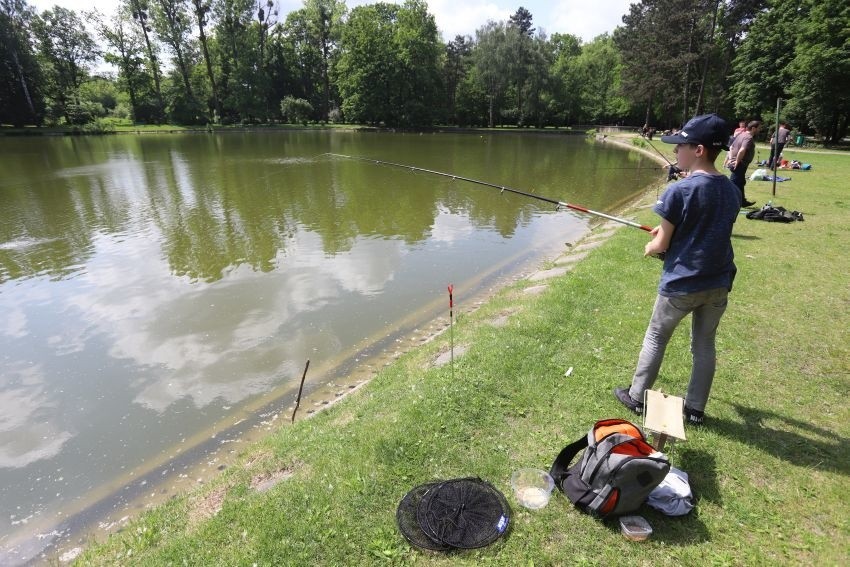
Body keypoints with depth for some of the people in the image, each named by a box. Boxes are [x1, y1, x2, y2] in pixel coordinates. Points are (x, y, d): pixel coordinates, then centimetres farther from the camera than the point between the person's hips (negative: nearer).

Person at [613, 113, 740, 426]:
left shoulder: (679, 191, -18)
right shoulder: (732, 190, 3)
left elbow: (662, 244, -12)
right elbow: (709, 233, 11)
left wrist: (649, 247, 9)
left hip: (681, 284, -5)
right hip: (718, 284, 6)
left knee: (655, 339, 12)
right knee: (705, 344, 17)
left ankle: (637, 397, 25)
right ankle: (695, 408, 29)